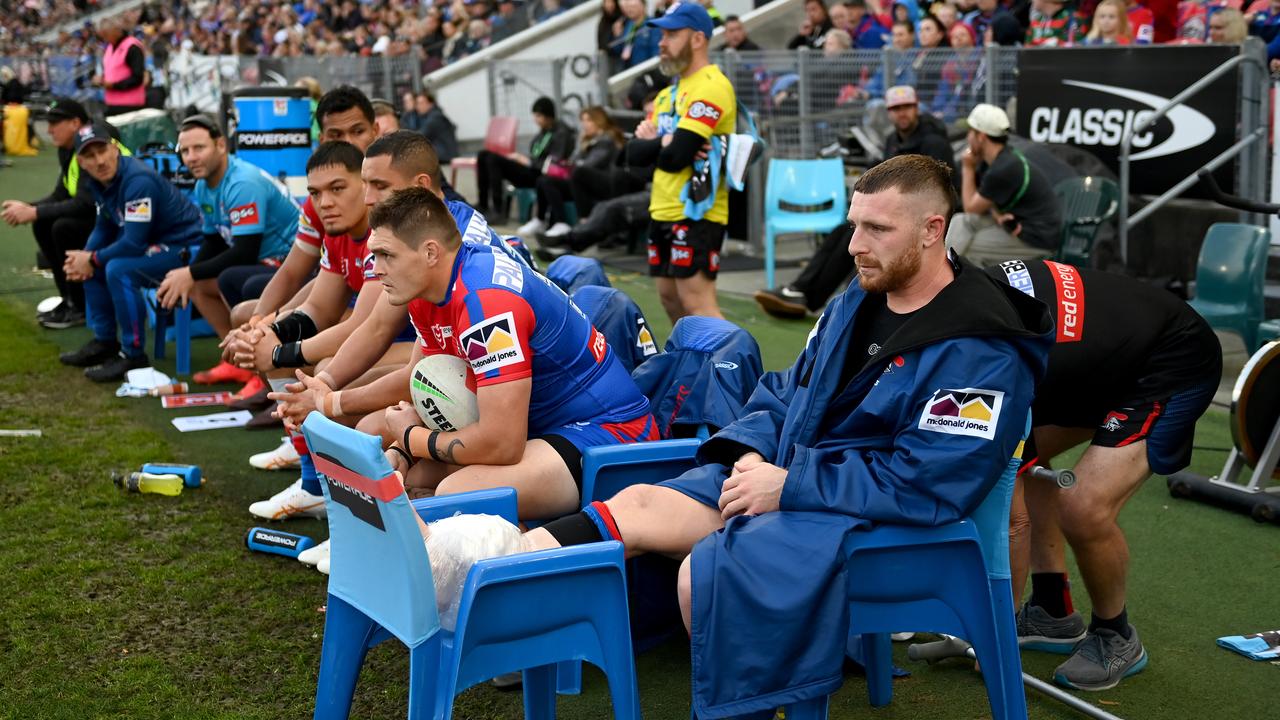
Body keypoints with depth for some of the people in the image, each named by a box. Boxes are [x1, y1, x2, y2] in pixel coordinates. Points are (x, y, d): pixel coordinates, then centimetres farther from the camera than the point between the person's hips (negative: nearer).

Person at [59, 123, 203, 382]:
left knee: (118, 269, -28)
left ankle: (133, 355, -16)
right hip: (154, 244, 10)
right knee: (90, 264, 12)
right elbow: (104, 226, 14)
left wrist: (92, 260, -14)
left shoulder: (138, 180, -26)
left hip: (185, 248, -10)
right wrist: (83, 258, -4)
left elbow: (134, 243, -28)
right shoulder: (100, 180, 2)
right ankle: (105, 342, 19)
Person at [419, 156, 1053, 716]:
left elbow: (928, 486, -23)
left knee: (708, 570, -31)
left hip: (873, 512, -7)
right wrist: (751, 452, -4)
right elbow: (785, 389, 18)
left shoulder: (979, 353, -17)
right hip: (782, 468, 7)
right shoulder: (859, 299, 11)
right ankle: (461, 564, -20)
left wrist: (790, 487, -20)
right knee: (639, 502, -11)